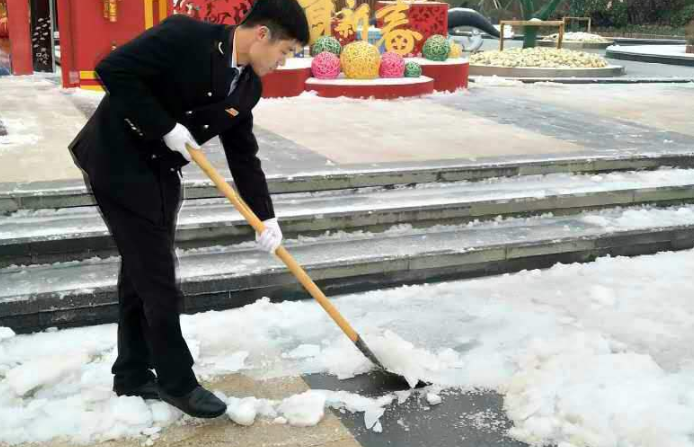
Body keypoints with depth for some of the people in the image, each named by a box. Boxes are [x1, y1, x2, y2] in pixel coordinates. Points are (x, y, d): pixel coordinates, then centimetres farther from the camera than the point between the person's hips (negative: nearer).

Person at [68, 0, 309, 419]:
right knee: (157, 275, -4)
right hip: (118, 160, -8)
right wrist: (166, 127, -22)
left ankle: (134, 374, 27)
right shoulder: (184, 36, -21)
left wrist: (266, 216, 0)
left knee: (143, 270, 13)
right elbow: (113, 70, -24)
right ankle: (176, 380, 10)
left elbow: (243, 154, 6)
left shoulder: (248, 86, 1)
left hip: (160, 171, 8)